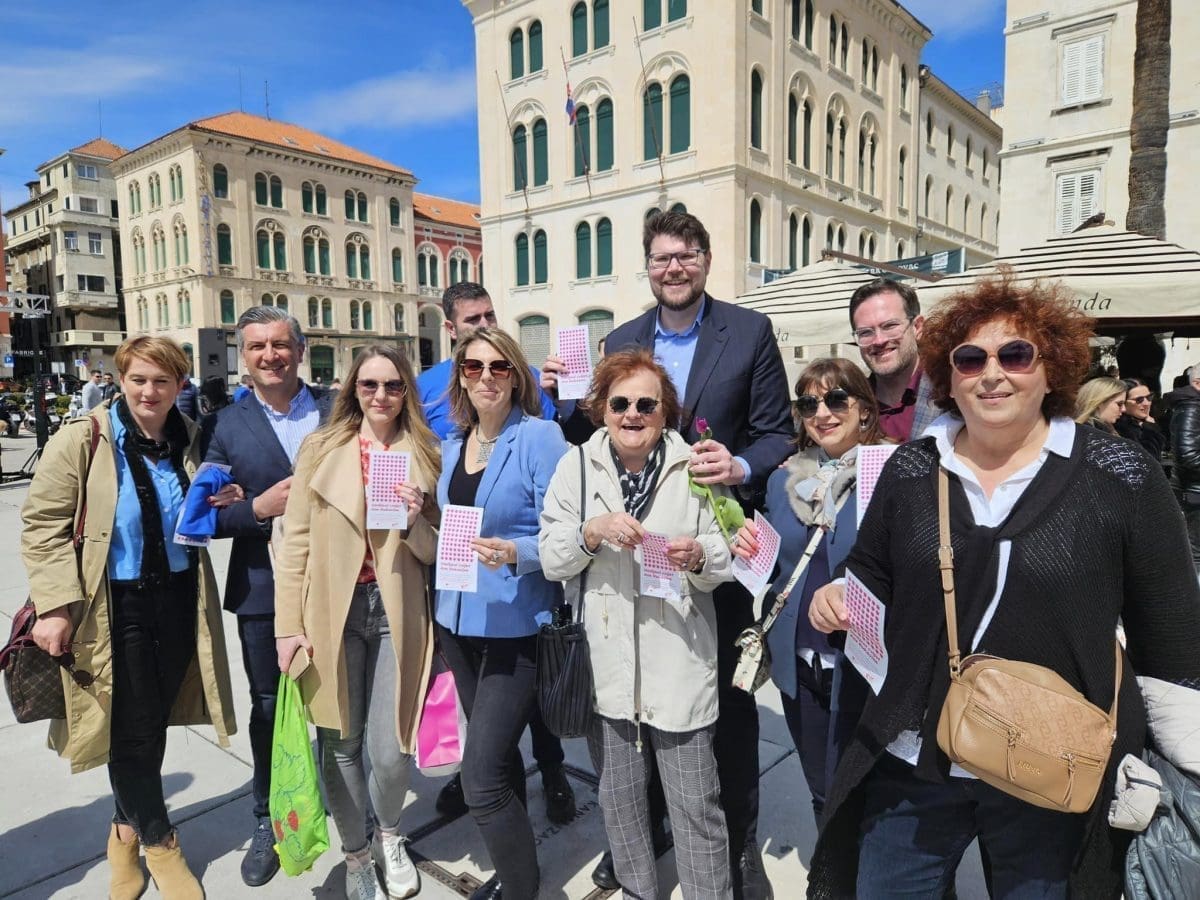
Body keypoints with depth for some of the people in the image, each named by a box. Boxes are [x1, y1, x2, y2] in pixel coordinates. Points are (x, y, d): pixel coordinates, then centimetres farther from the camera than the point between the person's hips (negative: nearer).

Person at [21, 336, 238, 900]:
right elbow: (43, 526, -10)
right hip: (114, 606, -4)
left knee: (153, 723, 16)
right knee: (132, 730, 6)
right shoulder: (83, 439, -10)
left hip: (178, 599, 4)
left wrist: (217, 505, -5)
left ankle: (127, 830, 40)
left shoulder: (188, 441, 4)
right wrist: (56, 606, -17)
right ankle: (159, 842, 28)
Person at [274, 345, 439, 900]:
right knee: (339, 744, 10)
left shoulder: (423, 456, 5)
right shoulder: (321, 449, 1)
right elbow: (295, 541, 0)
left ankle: (389, 834, 36)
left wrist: (416, 521, -13)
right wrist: (288, 624, -4)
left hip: (396, 613, 1)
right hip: (332, 610, 0)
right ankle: (356, 854, 36)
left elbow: (436, 551, 7)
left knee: (391, 750, 2)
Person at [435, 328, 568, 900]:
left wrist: (513, 552, -30)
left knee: (481, 777, -6)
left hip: (516, 625, -7)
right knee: (497, 754, 21)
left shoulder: (539, 436, -12)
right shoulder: (451, 445, 8)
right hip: (458, 619, 7)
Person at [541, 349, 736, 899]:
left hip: (678, 661, -2)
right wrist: (591, 531, -18)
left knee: (696, 804, 6)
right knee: (618, 795, 19)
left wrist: (699, 555, -20)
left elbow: (727, 557, 1)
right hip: (606, 660, 3)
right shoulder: (577, 466, 1)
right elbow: (551, 561, 0)